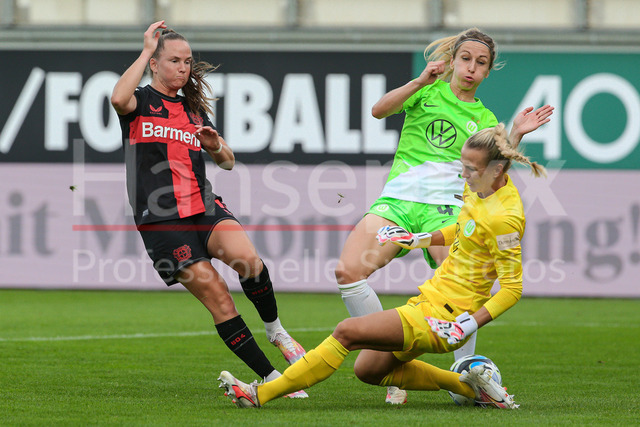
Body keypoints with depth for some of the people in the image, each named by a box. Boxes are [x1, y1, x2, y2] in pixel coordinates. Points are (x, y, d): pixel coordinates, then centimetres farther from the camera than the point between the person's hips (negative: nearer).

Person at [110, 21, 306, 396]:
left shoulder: (194, 109, 19)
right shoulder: (140, 102, 4)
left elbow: (228, 162, 21)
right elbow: (119, 98, -22)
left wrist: (216, 146, -2)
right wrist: (147, 51, -15)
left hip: (205, 209, 3)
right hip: (161, 221, -3)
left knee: (247, 259, -28)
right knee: (218, 297, -12)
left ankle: (276, 330, -5)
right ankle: (271, 377, -7)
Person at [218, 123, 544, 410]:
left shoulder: (504, 217, -22)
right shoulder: (480, 189, 5)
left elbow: (513, 287, -20)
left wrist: (469, 325, -25)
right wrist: (420, 240, 23)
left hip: (441, 316, -11)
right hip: (429, 300, 11)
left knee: (347, 332, -16)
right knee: (368, 370, 16)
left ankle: (260, 394, -11)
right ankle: (470, 386, 13)